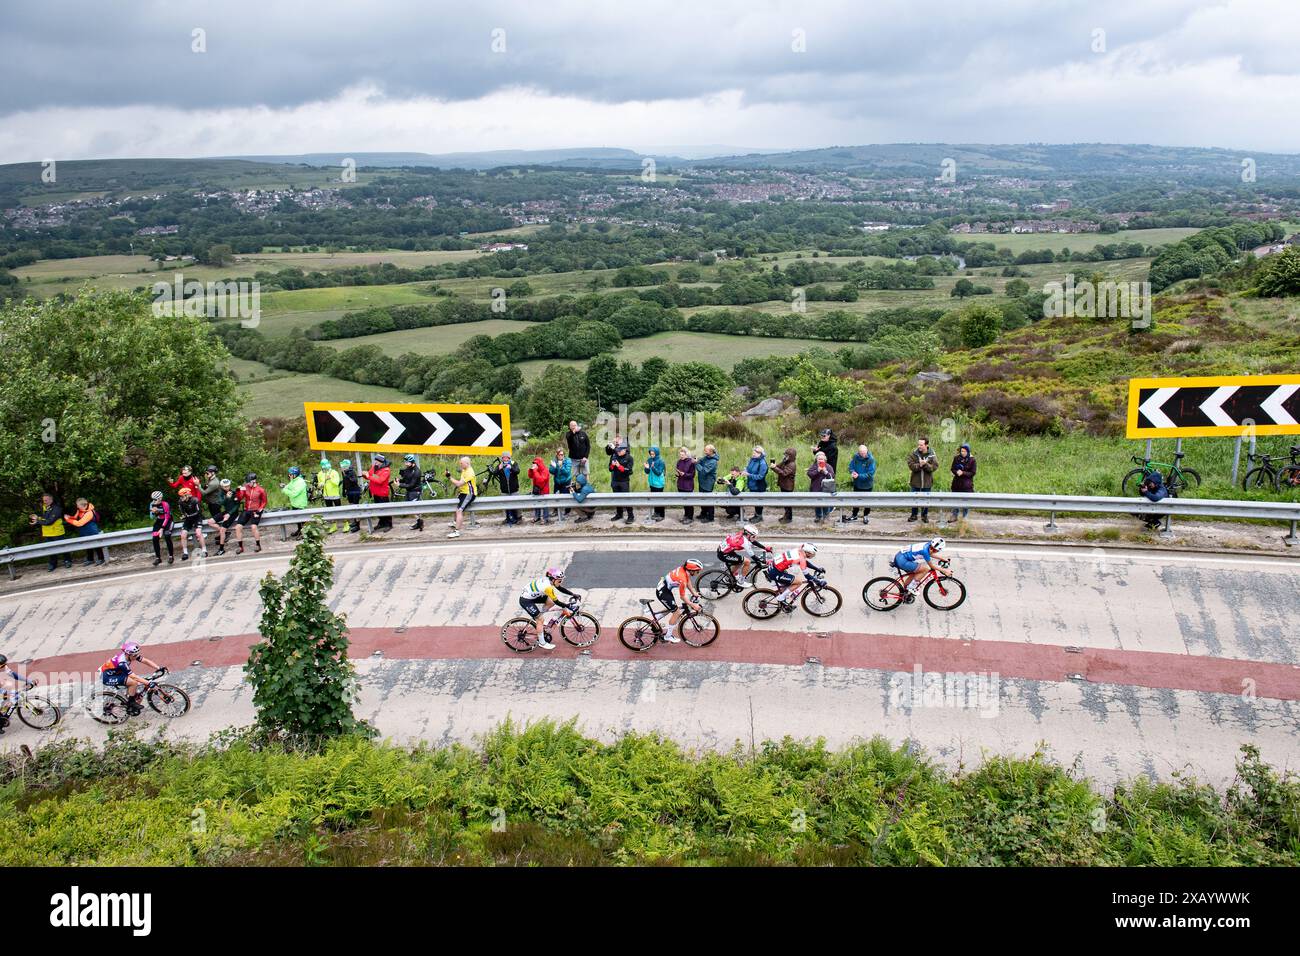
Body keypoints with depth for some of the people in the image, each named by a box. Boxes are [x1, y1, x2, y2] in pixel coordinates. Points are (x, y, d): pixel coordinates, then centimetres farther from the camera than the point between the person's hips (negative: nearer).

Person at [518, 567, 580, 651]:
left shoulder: (548, 580, -5)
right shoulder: (547, 586, -30)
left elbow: (561, 589, 6)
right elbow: (557, 602, -24)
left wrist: (573, 594, 1)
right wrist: (567, 605, -19)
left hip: (533, 596, 9)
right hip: (525, 600, -9)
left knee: (551, 602, 8)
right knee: (541, 620, -6)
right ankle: (542, 643, 8)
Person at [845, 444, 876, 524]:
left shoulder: (871, 459, -23)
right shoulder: (855, 457, -12)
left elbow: (870, 473, -24)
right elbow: (851, 466, -1)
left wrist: (859, 476, -28)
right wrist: (852, 472, -23)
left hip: (867, 484, -4)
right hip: (857, 483, 4)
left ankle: (866, 516, 29)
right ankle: (854, 515, 34)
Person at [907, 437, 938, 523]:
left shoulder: (931, 455, -5)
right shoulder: (914, 453, -4)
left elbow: (935, 466, -11)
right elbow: (910, 465, -12)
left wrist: (925, 465, -25)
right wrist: (919, 465, -26)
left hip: (927, 481, 0)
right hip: (916, 480, 0)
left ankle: (925, 515, 23)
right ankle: (914, 515, 21)